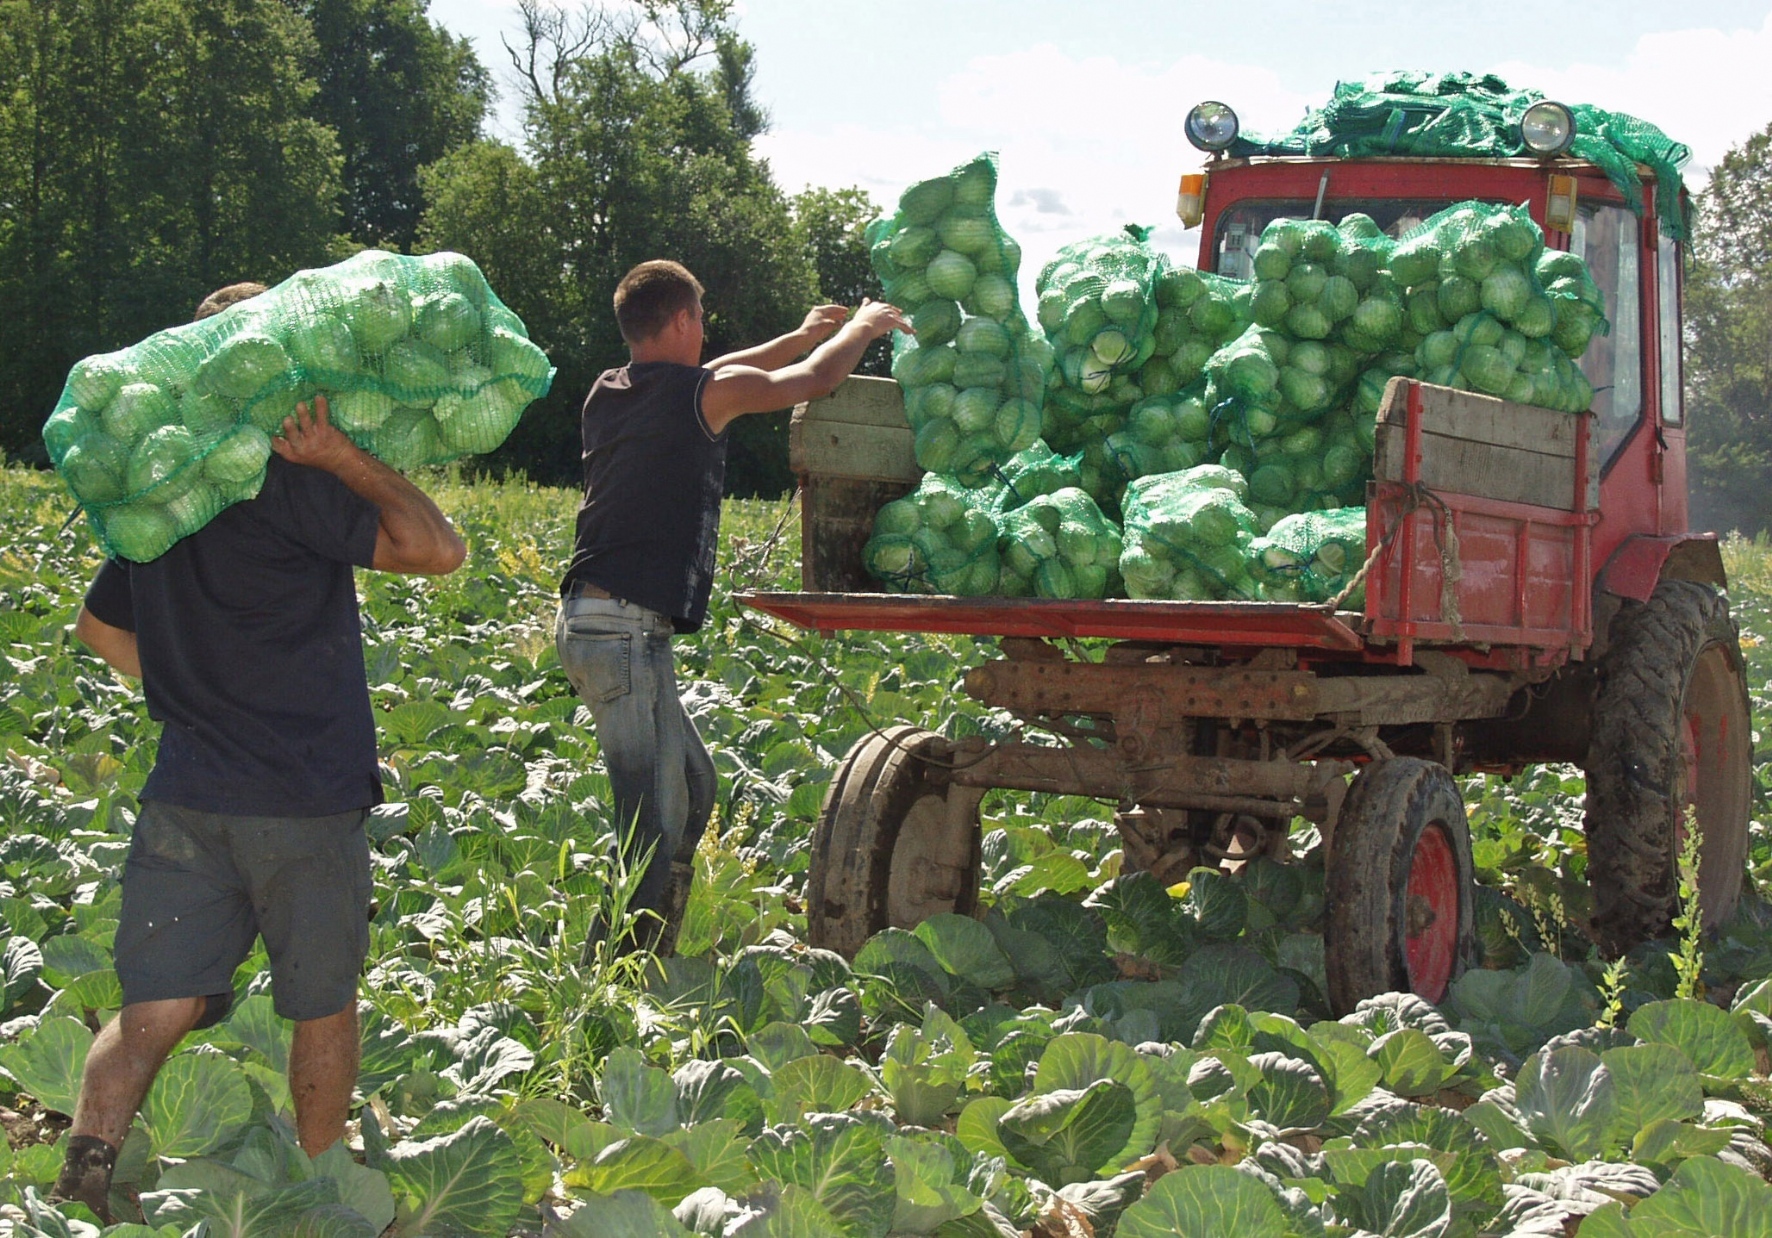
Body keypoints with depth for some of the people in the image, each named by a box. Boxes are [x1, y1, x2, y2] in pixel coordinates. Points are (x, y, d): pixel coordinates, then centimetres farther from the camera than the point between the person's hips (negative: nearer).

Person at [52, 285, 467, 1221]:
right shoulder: (286, 483, -15)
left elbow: (99, 625, 24)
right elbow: (439, 550, -19)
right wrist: (344, 458, -15)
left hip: (185, 787, 5)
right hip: (304, 795, -5)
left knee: (157, 1006, 1)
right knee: (324, 1006, 13)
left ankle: (88, 1159, -21)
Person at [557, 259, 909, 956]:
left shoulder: (608, 395, 14)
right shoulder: (698, 394, -9)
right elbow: (815, 381, 0)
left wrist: (800, 339, 37)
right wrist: (862, 327, 20)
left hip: (590, 620, 10)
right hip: (625, 629, -10)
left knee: (692, 786, 18)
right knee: (657, 826, -10)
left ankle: (645, 967, 22)